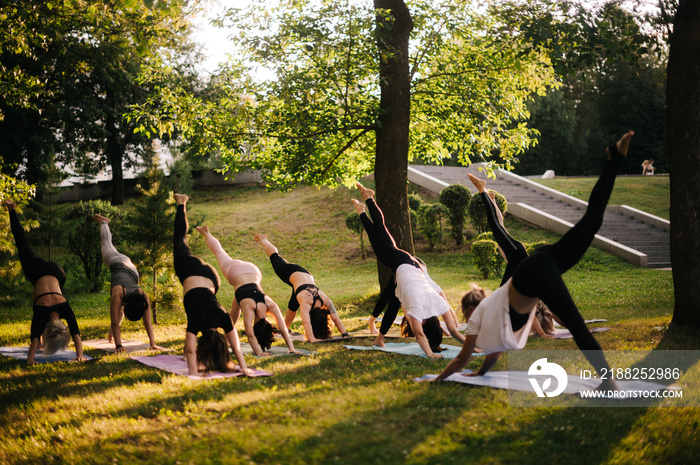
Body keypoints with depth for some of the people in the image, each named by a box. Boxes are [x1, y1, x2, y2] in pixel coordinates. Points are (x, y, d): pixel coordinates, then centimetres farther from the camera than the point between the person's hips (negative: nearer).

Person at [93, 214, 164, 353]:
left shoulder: (144, 297, -40)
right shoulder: (118, 295, -47)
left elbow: (147, 322, -35)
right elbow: (115, 322, -46)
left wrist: (153, 344, -40)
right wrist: (118, 345, -50)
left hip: (131, 270, 2)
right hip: (116, 264, -2)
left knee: (119, 309, 14)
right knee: (107, 244, 28)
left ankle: (112, 332, 40)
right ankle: (103, 222, 54)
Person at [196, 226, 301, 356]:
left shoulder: (271, 306, -32)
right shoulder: (249, 307, -41)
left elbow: (283, 329, -30)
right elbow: (250, 334, -46)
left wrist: (292, 348, -36)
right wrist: (258, 352, -54)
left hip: (252, 271, 2)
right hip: (235, 272, -2)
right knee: (219, 252, 25)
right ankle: (205, 233, 49)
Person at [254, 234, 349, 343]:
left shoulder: (326, 301, -35)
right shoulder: (306, 303, -46)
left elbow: (336, 319, -35)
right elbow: (306, 322, -56)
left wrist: (345, 334, -46)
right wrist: (312, 339, -66)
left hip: (306, 276, 3)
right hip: (292, 274, -3)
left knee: (293, 308, 18)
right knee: (275, 257, 24)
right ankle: (262, 239, 50)